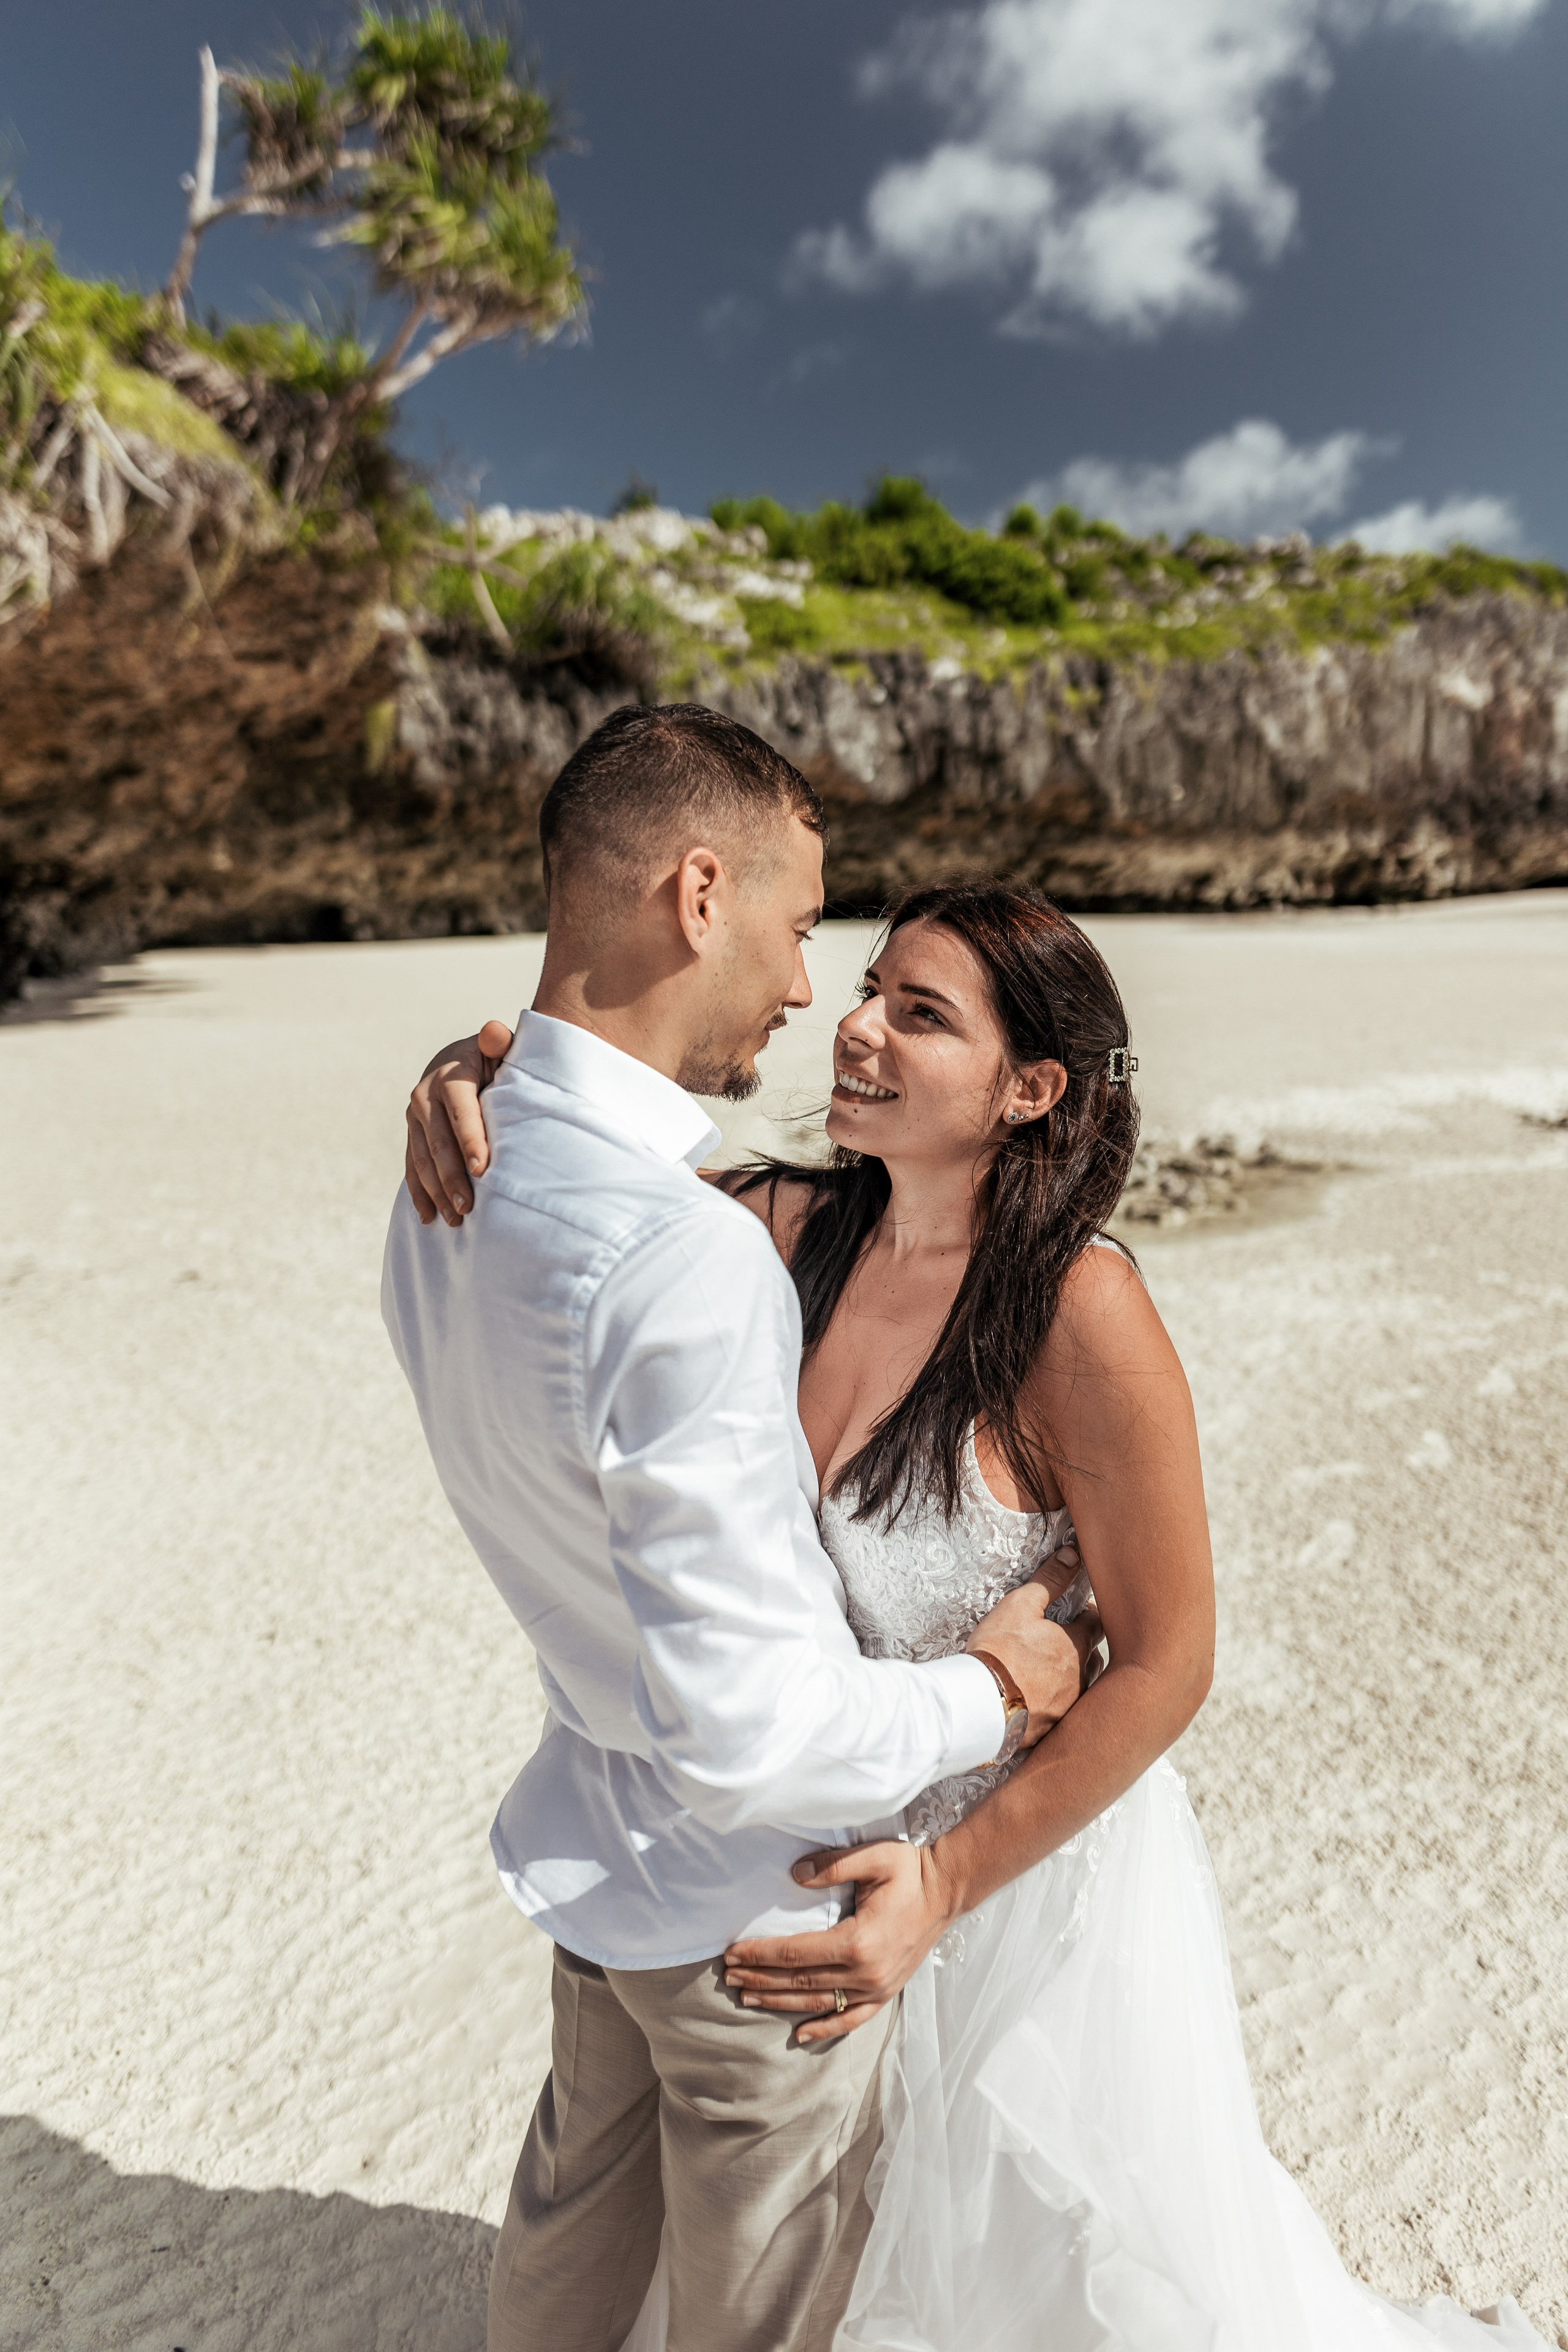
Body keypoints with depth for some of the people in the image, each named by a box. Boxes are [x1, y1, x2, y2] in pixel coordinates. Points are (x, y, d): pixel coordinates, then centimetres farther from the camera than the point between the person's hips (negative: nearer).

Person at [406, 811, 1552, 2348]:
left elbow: (1164, 1668, -21)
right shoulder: (799, 1229, -14)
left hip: (1030, 1860, -4)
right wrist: (465, 1071, -27)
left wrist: (943, 1889, -21)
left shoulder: (1081, 1315, -28)